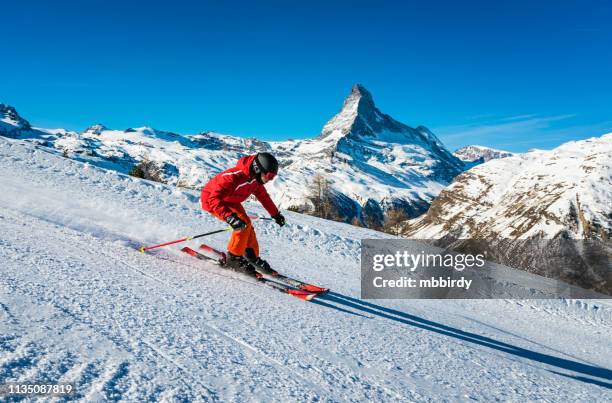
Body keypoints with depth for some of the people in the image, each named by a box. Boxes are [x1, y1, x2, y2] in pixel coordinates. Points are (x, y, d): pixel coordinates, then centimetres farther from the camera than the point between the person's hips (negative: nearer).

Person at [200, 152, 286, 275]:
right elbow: (214, 199, -43)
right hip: (211, 200, -8)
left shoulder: (255, 177, -11)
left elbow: (263, 196, 8)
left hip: (230, 200, 8)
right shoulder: (234, 177, -38)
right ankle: (233, 258, -9)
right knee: (243, 224, -22)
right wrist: (230, 217, -54)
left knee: (246, 224, 2)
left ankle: (253, 258, 17)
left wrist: (275, 214, 14)